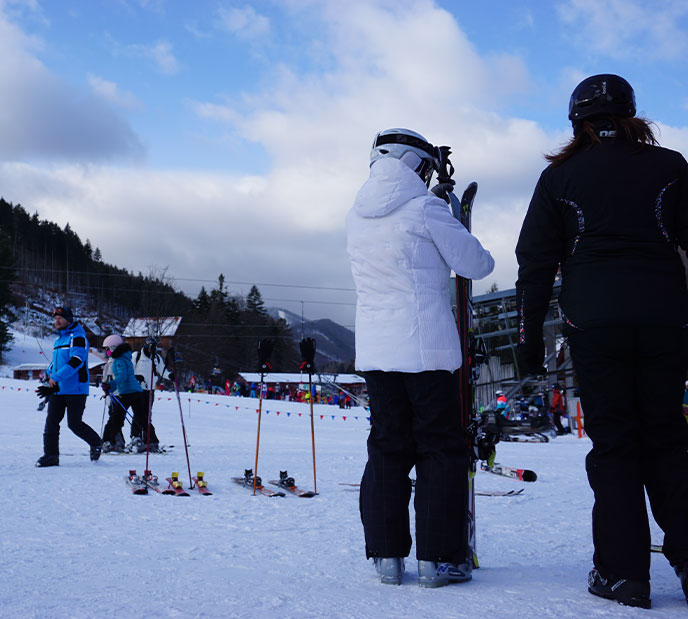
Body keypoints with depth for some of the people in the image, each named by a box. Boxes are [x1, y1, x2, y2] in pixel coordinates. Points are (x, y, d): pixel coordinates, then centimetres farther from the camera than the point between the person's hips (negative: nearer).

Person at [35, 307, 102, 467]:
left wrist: (56, 377, -25)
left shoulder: (78, 337, -9)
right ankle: (50, 456, 2)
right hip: (57, 390, 8)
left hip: (75, 390, -8)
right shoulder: (58, 340, 19)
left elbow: (76, 361, -22)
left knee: (74, 424, -3)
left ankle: (95, 443, 21)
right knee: (51, 422, -1)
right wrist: (49, 374, 12)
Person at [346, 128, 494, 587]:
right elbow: (474, 265, -3)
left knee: (387, 448, 11)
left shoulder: (357, 216, 11)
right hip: (426, 348, -6)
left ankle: (387, 554, 12)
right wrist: (484, 258, 18)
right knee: (441, 449, 2)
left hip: (375, 350, 6)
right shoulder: (425, 208, -8)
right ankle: (439, 558, 3)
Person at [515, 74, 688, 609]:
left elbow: (536, 262, 6)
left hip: (594, 323, -1)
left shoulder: (560, 177, 8)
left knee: (612, 444, 3)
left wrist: (530, 337, 10)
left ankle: (622, 572, 1)